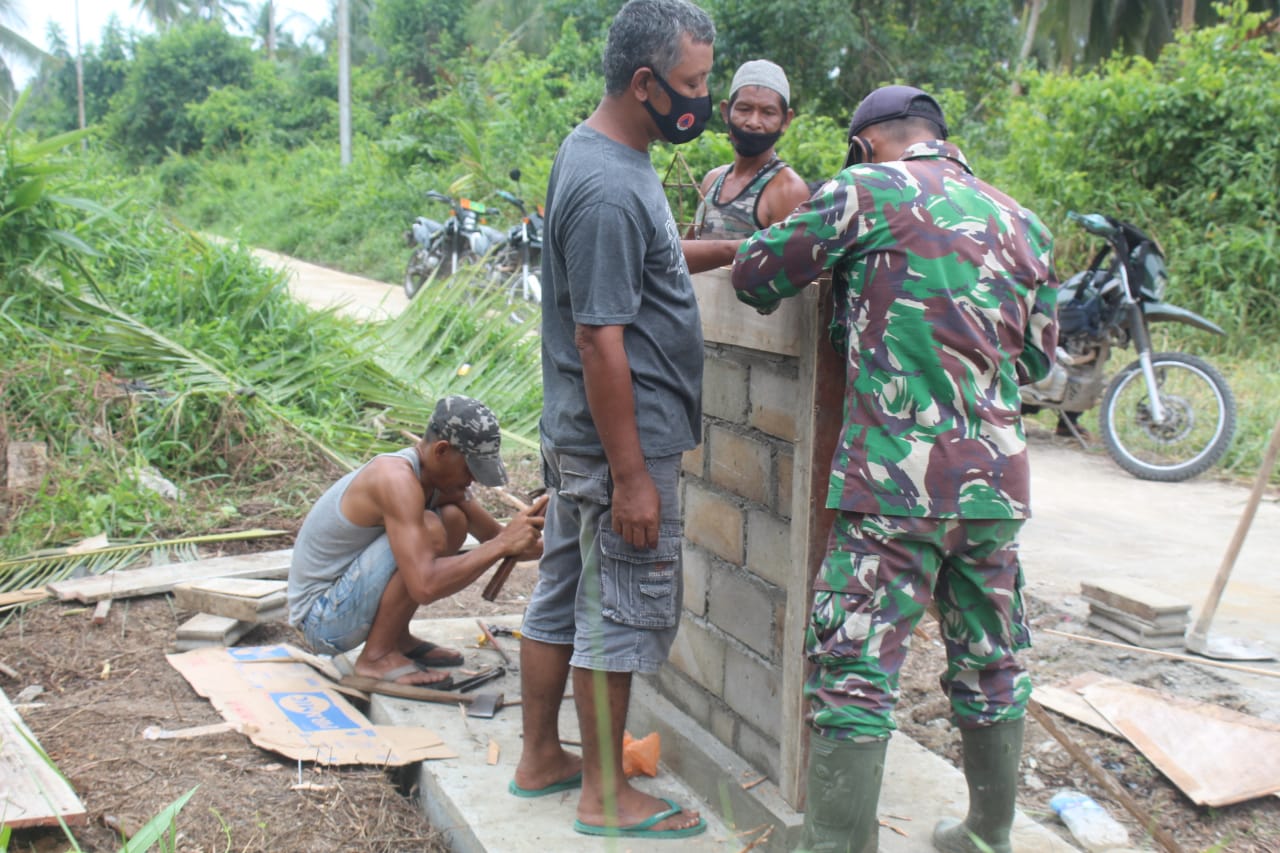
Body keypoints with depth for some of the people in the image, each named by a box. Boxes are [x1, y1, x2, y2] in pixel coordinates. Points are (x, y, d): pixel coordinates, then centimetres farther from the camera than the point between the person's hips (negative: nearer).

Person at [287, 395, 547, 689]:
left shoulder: (442, 478, 1)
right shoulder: (396, 478, -28)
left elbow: (494, 536, 13)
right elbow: (426, 586, -37)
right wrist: (502, 545, -31)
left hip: (346, 596, 9)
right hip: (322, 619, -9)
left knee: (454, 519, 3)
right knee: (428, 529, -27)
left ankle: (396, 638, 8)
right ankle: (376, 656, -13)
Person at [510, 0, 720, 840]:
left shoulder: (601, 152, 10)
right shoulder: (609, 189, -23)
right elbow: (599, 340, -25)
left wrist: (734, 252, 15)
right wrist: (631, 478, -22)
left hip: (577, 434, 10)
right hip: (620, 442, -10)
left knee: (564, 596, 18)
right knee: (621, 613, 2)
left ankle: (541, 757, 33)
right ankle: (605, 795, 18)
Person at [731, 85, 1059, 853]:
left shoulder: (868, 190, -2)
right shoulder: (1025, 225, 14)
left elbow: (756, 277, 4)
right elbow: (1038, 357, 20)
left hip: (894, 477, -6)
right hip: (997, 480, 6)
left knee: (854, 673, -1)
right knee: (992, 666, 18)